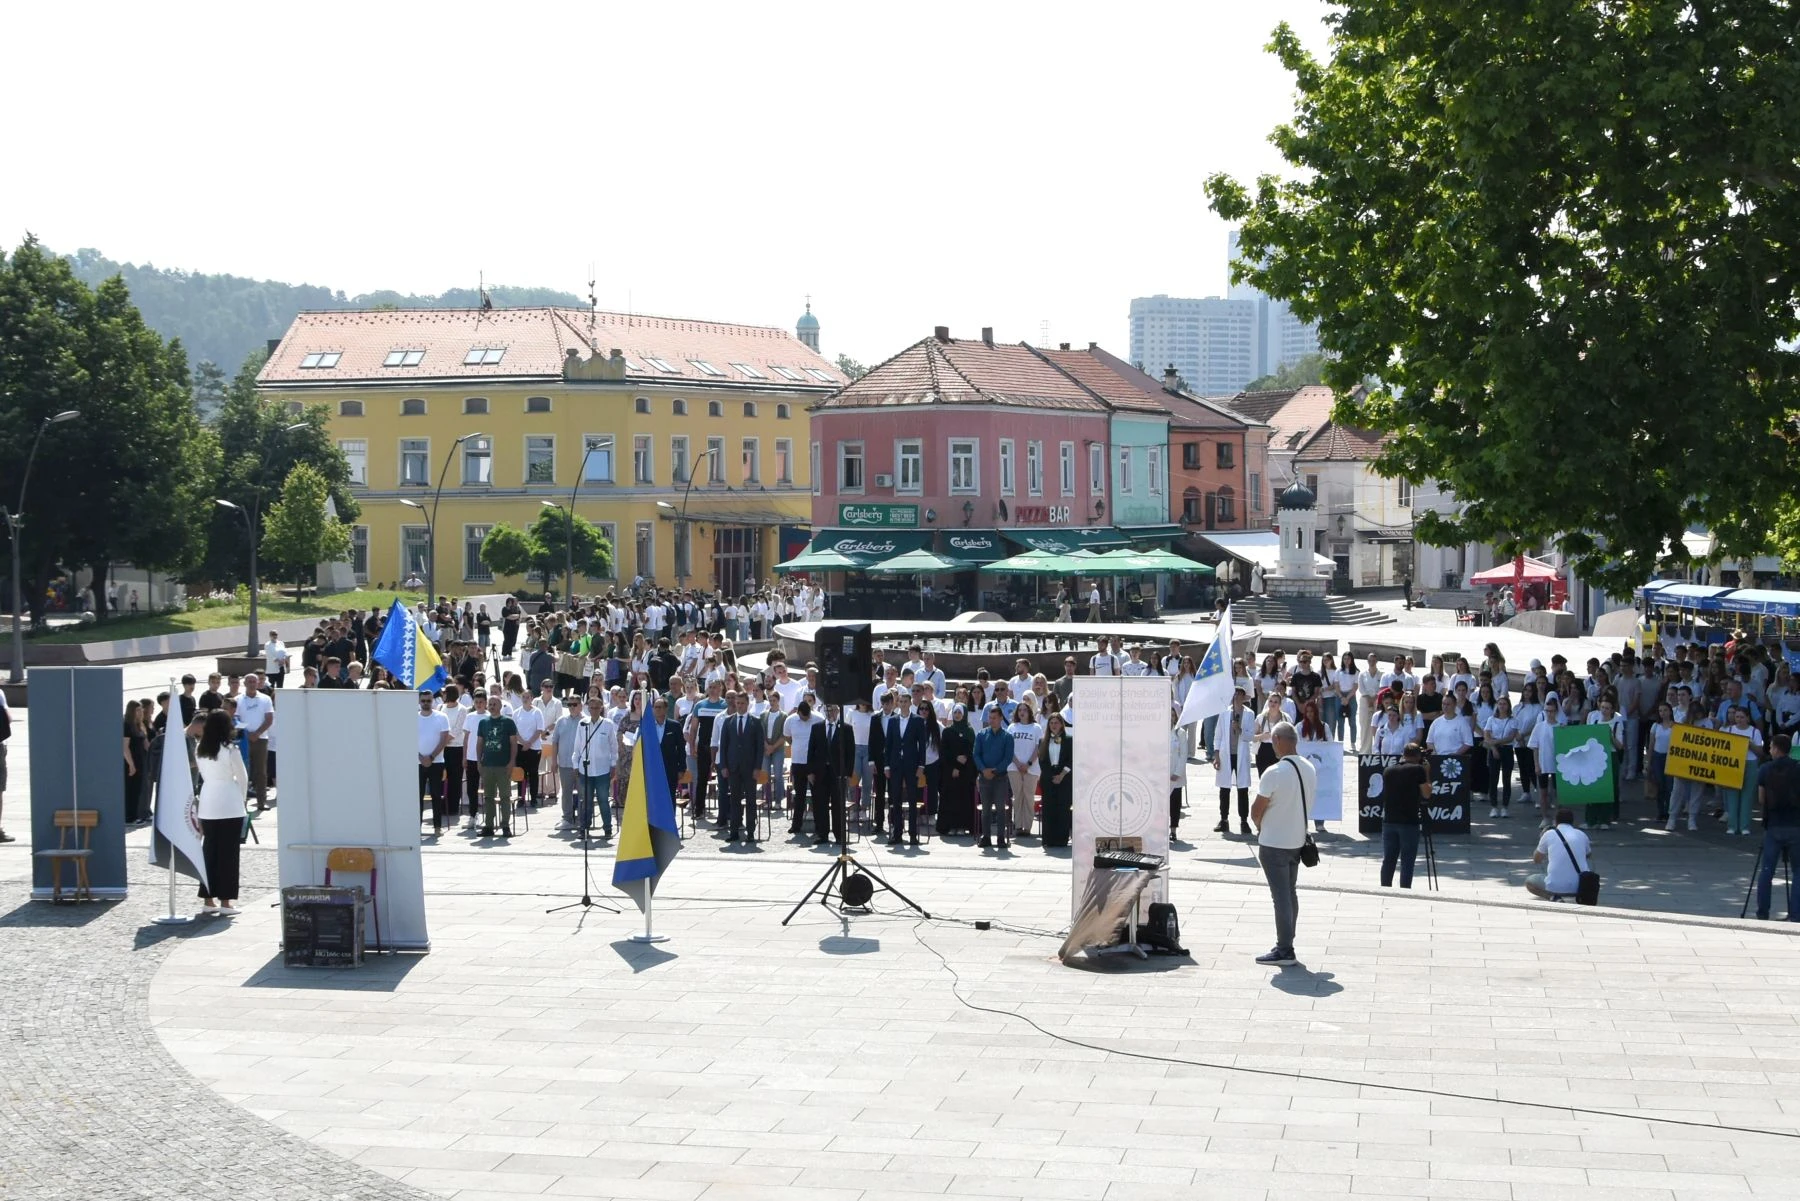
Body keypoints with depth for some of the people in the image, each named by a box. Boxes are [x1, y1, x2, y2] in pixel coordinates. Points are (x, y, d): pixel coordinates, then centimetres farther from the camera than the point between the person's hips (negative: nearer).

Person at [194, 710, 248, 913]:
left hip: (207, 805, 5)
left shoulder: (200, 750, 2)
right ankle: (226, 899, 1)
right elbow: (243, 778, -4)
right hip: (229, 805, -5)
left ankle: (209, 897, 14)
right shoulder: (230, 750, -12)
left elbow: (203, 776, 6)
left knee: (209, 850, 11)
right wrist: (242, 797, 14)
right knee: (228, 852, 0)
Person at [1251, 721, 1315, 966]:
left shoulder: (1274, 773, -21)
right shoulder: (1310, 769, 3)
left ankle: (1284, 951, 0)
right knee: (1290, 894, 16)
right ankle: (1286, 945, 23)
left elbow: (1256, 811, -15)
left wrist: (1259, 826, 5)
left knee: (1281, 897, -3)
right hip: (1297, 840, 7)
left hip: (1273, 843, -7)